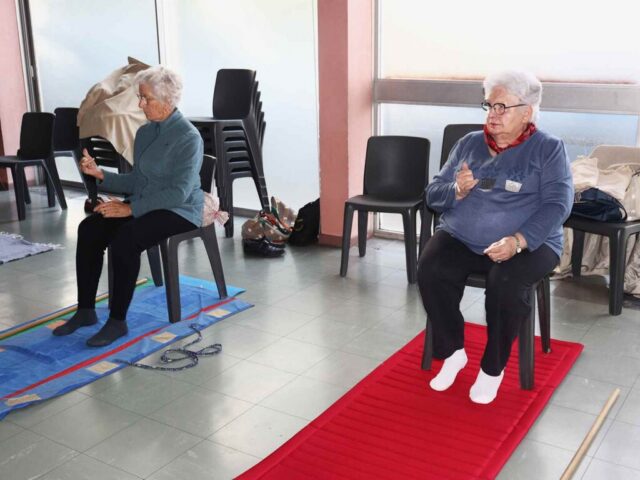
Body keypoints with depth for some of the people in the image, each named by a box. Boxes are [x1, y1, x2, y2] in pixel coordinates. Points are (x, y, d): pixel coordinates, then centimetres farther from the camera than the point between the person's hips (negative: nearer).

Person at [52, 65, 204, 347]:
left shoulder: (188, 138, -15)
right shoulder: (145, 132, 10)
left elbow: (178, 193, -22)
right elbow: (137, 180, 14)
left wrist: (131, 208, -23)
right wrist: (100, 174, -1)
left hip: (180, 211, -8)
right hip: (145, 205, 8)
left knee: (125, 238, -32)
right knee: (89, 228, -14)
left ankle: (118, 321, -19)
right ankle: (86, 310, -5)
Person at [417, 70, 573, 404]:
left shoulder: (548, 148, 1)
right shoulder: (468, 144, 12)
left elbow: (557, 204, -10)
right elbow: (432, 194, 10)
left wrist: (517, 241, -26)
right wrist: (457, 191, -13)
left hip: (528, 244, -3)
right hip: (460, 239, 3)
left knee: (506, 283, -33)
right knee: (430, 270, -26)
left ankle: (492, 368, -8)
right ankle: (453, 352, -5)